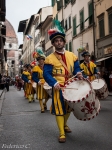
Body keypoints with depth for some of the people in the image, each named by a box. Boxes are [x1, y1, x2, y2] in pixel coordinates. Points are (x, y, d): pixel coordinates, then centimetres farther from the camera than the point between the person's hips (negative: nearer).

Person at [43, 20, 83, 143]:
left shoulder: (72, 55, 7)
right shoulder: (50, 58, -6)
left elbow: (76, 68, 11)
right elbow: (46, 74, -10)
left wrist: (78, 73, -13)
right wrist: (54, 83, -26)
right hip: (58, 88, -4)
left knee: (69, 108, 18)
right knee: (59, 109, -3)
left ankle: (65, 124, 42)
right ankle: (62, 133, 7)